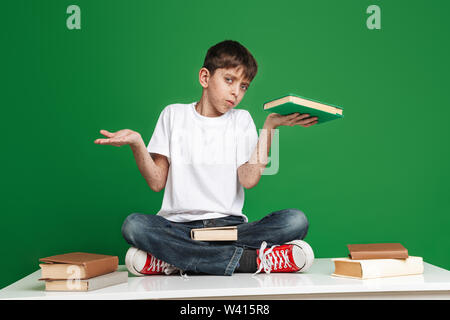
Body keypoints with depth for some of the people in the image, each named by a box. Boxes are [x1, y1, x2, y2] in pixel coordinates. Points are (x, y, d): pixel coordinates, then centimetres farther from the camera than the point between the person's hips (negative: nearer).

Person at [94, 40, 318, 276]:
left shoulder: (241, 119, 13)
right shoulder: (174, 115, 12)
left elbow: (249, 179, -3)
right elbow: (156, 182, 4)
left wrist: (270, 126, -6)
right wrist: (137, 143, -10)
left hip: (230, 225, 2)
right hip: (178, 226, -1)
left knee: (296, 220, -24)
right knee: (133, 225, -31)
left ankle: (175, 260, -28)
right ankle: (253, 260, -30)